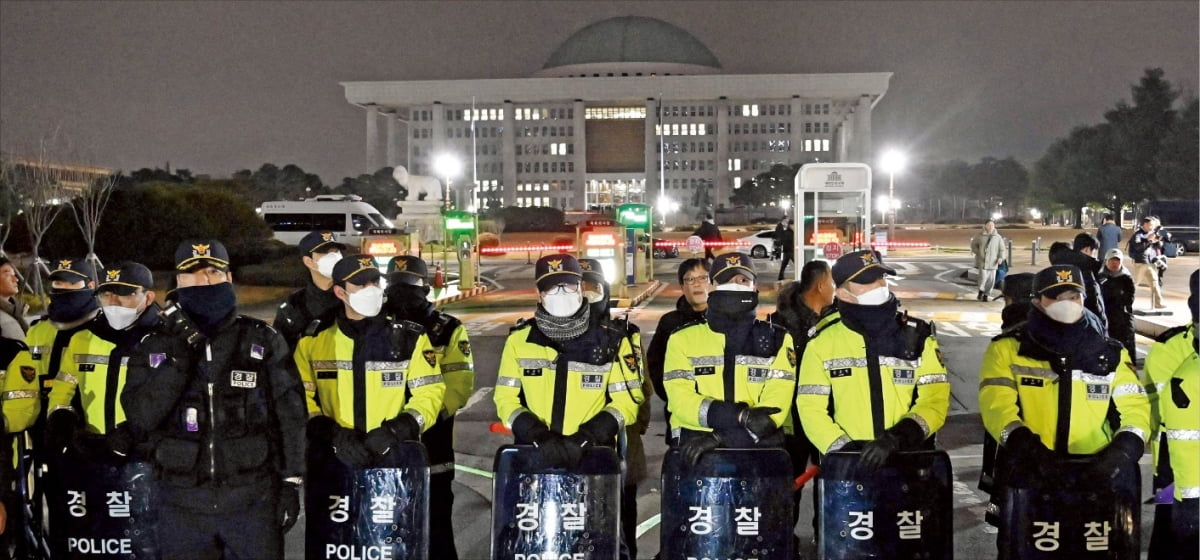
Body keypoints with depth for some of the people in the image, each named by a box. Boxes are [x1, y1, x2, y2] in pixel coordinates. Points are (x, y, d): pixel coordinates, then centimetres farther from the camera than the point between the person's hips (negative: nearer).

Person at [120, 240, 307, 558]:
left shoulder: (263, 341, 2)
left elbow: (289, 416, 2)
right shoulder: (155, 348, 5)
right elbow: (140, 418, -8)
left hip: (253, 499, -1)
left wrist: (290, 483, -1)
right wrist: (179, 355, -15)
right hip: (181, 503, 1)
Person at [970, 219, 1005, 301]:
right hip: (982, 261, -2)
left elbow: (1001, 248, 7)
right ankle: (981, 291, 10)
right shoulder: (980, 236, 1)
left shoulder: (998, 237, 4)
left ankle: (986, 295, 15)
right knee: (983, 276, -13)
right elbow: (973, 244, 13)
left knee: (991, 279, 2)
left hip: (992, 262, 2)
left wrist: (1000, 257, -7)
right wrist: (977, 252, -1)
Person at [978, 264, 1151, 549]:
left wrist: (1125, 446, -15)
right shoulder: (1008, 348, 0)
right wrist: (1026, 445, -31)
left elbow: (1134, 406, 7)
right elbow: (996, 403, -13)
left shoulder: (1111, 354, 11)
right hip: (1026, 484, -2)